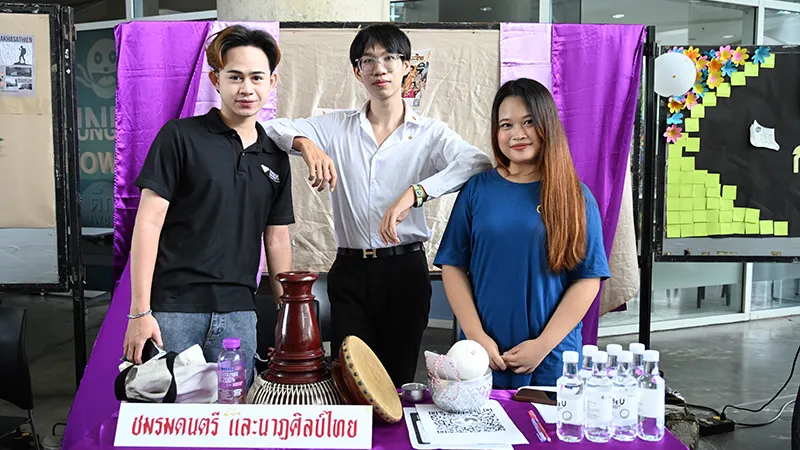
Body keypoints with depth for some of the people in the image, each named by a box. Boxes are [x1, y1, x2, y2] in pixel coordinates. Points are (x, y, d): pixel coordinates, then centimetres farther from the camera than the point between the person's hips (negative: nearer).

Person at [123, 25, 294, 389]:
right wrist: (139, 312, -12)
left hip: (238, 313, 4)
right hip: (174, 309, -4)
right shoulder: (180, 137, -3)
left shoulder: (275, 157, 11)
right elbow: (148, 223, -7)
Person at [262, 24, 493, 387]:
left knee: (399, 381, 8)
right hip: (349, 271, 1)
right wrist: (306, 144, -22)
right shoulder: (337, 128, 7)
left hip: (406, 270, -1)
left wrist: (414, 193, -32)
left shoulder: (430, 133, 1)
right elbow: (271, 127, 0)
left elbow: (479, 163, -17)